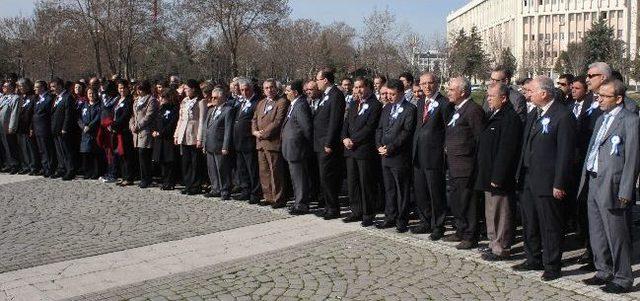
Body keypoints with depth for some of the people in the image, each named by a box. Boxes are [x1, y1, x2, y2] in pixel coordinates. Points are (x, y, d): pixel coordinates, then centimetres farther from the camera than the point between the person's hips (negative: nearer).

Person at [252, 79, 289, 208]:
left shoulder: (282, 102, -5)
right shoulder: (261, 103, 21)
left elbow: (278, 121, -14)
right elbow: (254, 120, 19)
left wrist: (264, 133, -13)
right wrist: (255, 131, -1)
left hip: (273, 142, -8)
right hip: (260, 143, 8)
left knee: (275, 172, -5)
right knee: (264, 172, 10)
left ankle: (279, 199, 1)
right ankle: (268, 197, 18)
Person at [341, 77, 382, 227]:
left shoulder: (375, 105, -6)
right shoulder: (353, 106, 19)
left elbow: (369, 127, -14)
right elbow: (346, 125, 15)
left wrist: (353, 140, -14)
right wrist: (345, 139, -4)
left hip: (365, 150, -7)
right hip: (350, 150, 7)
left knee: (366, 183, -2)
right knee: (352, 182, 10)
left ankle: (368, 215, 7)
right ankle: (356, 211, 20)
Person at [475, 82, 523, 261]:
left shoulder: (510, 118, -17)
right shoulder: (493, 115, 15)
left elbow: (506, 151, -22)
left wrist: (497, 177, -23)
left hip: (499, 177, -10)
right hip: (488, 175, 10)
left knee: (500, 213, -2)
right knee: (491, 212, 18)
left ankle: (501, 249, 7)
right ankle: (494, 244, 29)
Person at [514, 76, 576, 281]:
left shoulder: (563, 116, -14)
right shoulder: (533, 114, 12)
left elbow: (565, 153, -16)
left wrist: (559, 184, -17)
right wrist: (521, 173, 13)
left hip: (547, 182, -8)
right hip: (528, 179, 8)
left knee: (550, 226, 3)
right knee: (529, 223, 17)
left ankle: (552, 266, 16)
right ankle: (534, 260, 32)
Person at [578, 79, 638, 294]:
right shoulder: (601, 120, 17)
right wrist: (586, 179, 13)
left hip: (612, 187, -8)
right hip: (594, 184, 8)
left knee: (617, 236, 1)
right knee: (596, 234, 16)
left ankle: (623, 279, 13)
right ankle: (604, 272, 29)